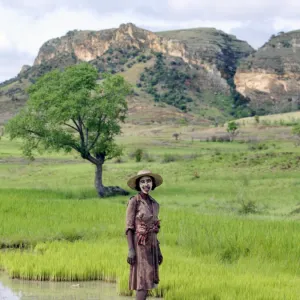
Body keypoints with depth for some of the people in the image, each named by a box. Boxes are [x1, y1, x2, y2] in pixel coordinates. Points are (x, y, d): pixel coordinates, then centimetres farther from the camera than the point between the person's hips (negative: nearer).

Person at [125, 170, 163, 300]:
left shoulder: (154, 204, 12)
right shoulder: (134, 201, -10)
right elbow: (129, 227, -12)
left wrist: (158, 251, 15)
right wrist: (130, 250, -19)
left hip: (151, 246, 8)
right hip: (139, 246, -7)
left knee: (149, 281, 7)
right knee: (144, 281, -12)